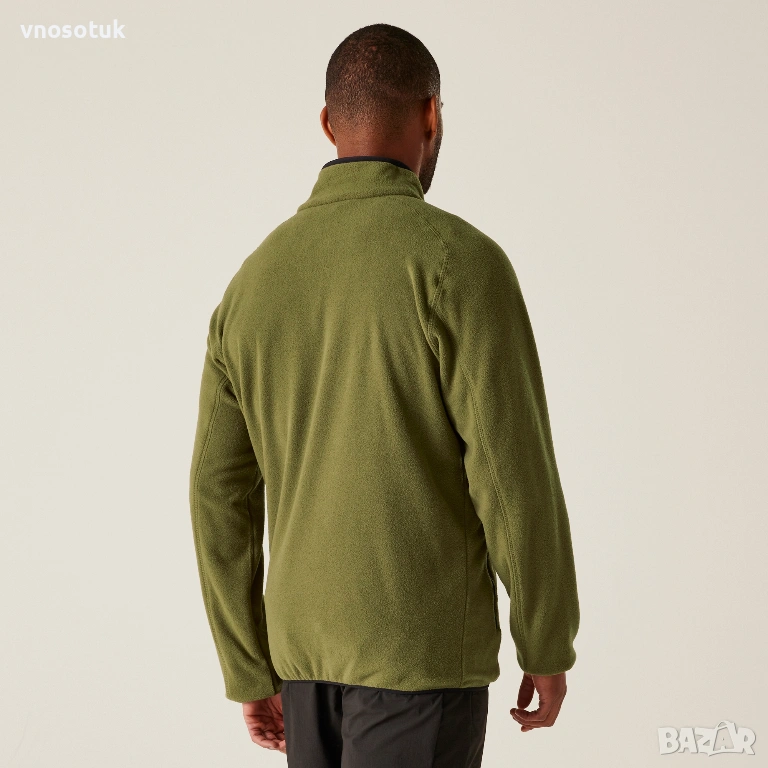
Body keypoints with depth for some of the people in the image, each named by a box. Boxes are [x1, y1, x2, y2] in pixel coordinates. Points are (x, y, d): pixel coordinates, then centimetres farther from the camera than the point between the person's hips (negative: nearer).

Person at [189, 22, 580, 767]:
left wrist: (252, 673, 14)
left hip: (311, 646, 7)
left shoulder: (255, 281, 5)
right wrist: (548, 647, -4)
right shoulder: (459, 260, -14)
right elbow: (514, 474, -17)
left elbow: (221, 495, 6)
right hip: (423, 648, -6)